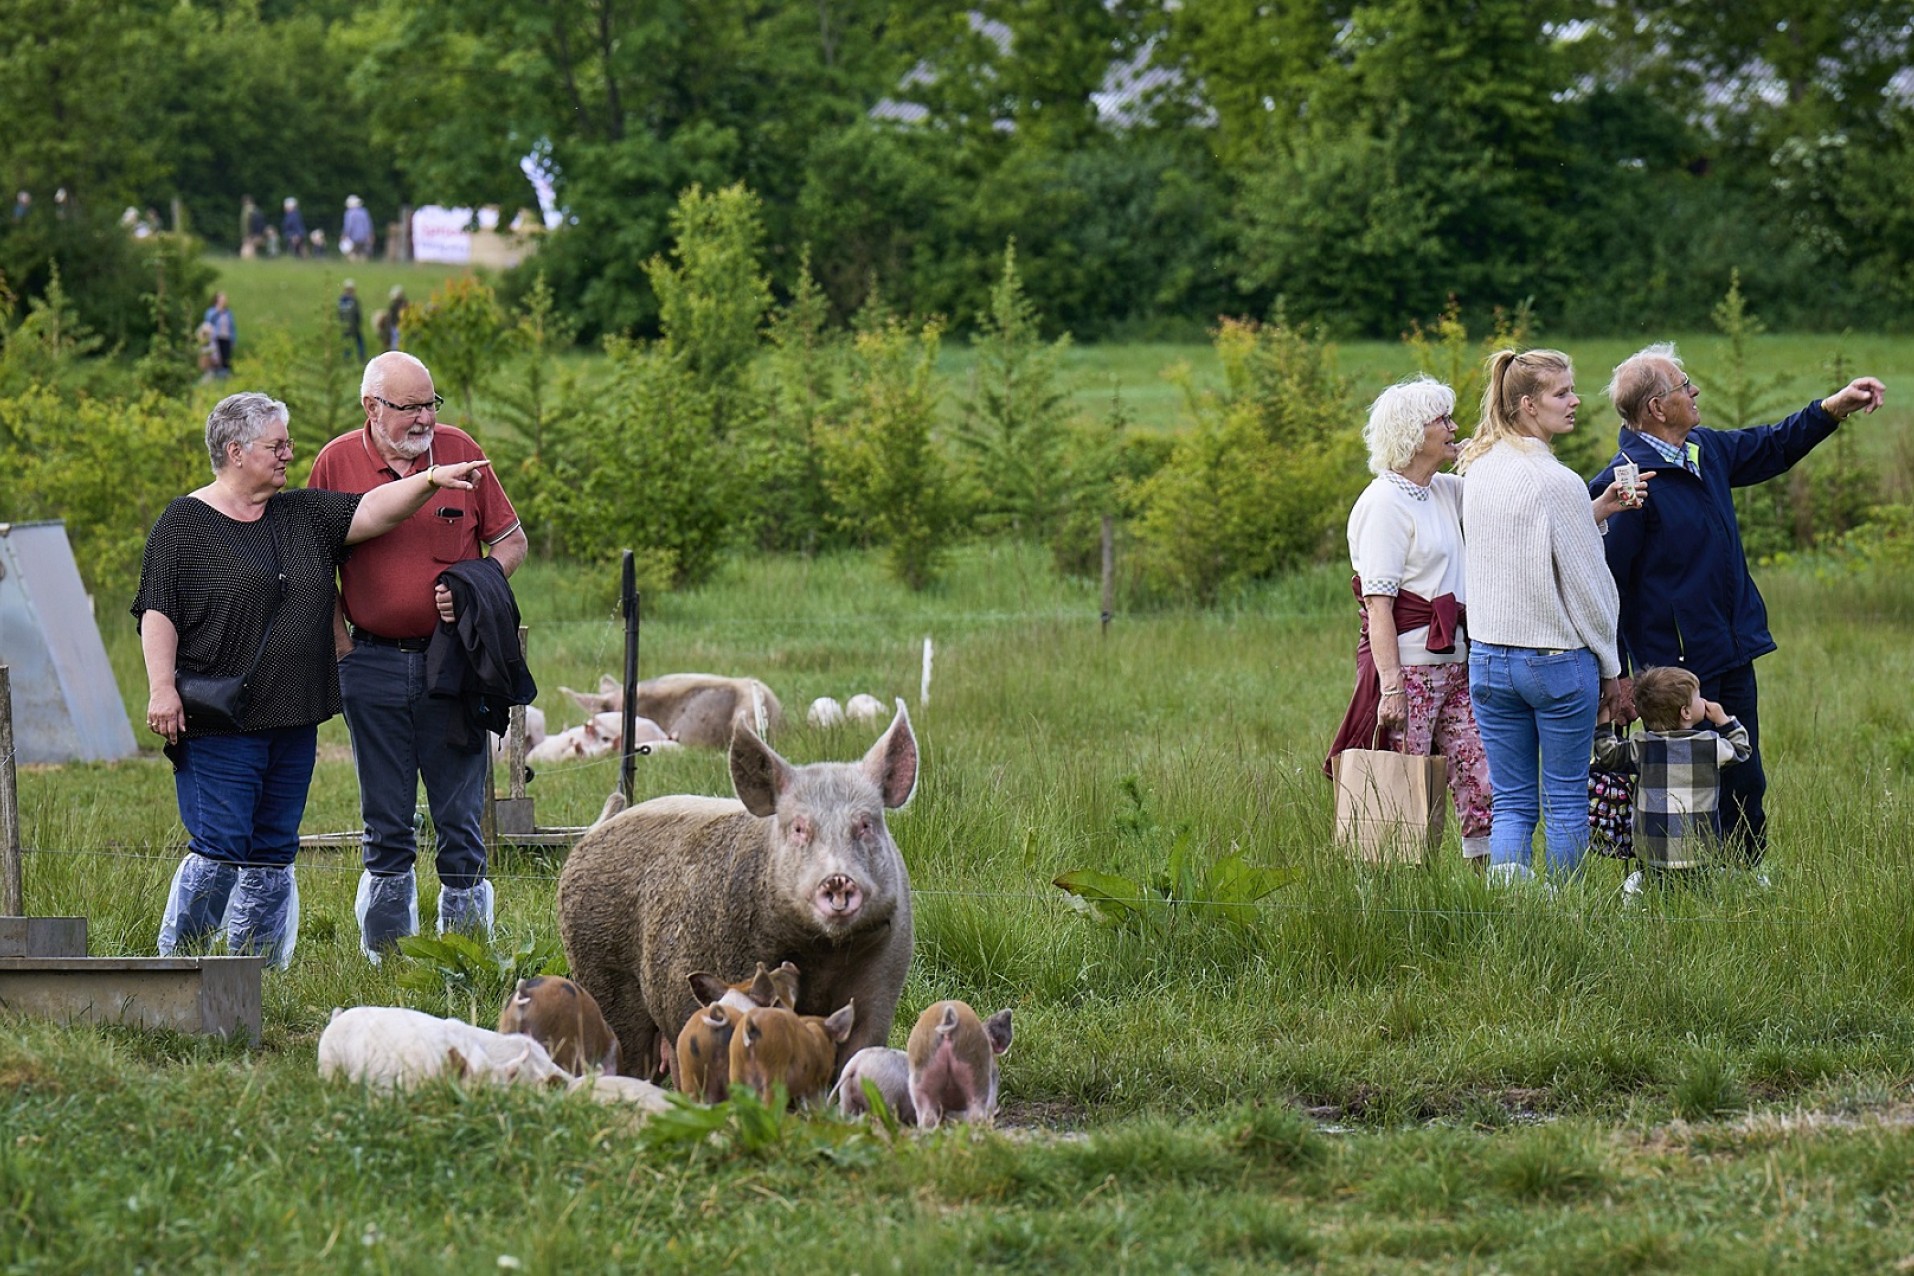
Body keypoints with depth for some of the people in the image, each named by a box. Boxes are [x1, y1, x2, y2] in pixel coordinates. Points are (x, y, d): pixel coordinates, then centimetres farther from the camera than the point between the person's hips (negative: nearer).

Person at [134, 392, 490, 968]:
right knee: (219, 848, -11)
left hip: (293, 721, 6)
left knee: (273, 851, 7)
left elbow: (373, 511, 7)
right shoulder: (184, 523, -1)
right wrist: (161, 690, -14)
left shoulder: (304, 515, 15)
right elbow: (158, 613, -5)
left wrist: (430, 480, -8)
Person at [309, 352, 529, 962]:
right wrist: (339, 642, 0)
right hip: (373, 662, 0)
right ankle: (387, 951, 15)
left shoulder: (459, 450, 0)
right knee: (385, 819, 8)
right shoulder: (337, 463, -1)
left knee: (460, 813, 1)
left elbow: (511, 541, 7)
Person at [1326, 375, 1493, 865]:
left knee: (1482, 781, 2)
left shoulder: (1447, 492, 14)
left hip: (1455, 664, 8)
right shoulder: (1385, 502, -10)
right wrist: (1391, 686, -21)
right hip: (1409, 664, -8)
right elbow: (1378, 601, -15)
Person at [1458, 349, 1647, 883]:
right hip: (1558, 659, -5)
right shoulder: (1556, 482, -15)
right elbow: (1585, 581, -10)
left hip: (1488, 655, 5)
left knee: (1511, 802, 7)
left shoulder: (1477, 472, 5)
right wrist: (1609, 665, 0)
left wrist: (1595, 512, 12)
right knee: (1566, 804, 6)